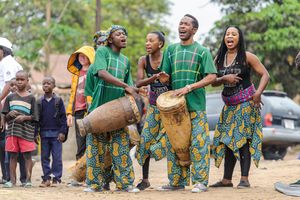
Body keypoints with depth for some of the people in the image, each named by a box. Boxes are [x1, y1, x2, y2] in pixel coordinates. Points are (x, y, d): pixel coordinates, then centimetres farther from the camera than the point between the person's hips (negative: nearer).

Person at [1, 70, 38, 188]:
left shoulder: (31, 98, 2)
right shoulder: (10, 97, 9)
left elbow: (34, 117, 1)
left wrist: (24, 117, -15)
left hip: (26, 131, -2)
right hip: (12, 130, 2)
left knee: (27, 155, 0)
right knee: (13, 155, 4)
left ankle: (28, 179, 3)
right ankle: (12, 180, 8)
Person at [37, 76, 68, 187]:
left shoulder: (58, 100, 2)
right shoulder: (40, 102, 9)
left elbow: (63, 117, 1)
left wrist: (62, 132, -6)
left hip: (56, 133, -3)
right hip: (44, 133, 3)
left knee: (57, 157, -3)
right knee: (44, 157, 5)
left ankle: (56, 178, 2)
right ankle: (46, 179, 11)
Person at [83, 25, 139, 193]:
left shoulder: (126, 61, 19)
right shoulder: (102, 51, 2)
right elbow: (102, 73, -16)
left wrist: (133, 92, -2)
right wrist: (125, 86, -22)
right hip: (100, 107, -4)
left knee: (121, 146, -3)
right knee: (96, 146, -2)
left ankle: (125, 183, -1)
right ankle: (95, 183, 3)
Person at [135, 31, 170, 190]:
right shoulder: (143, 61, -2)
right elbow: (138, 83, -12)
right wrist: (154, 78, -28)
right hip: (153, 105, 4)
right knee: (146, 139, -1)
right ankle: (145, 179, 9)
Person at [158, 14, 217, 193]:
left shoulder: (202, 51, 3)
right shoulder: (171, 50, 15)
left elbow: (212, 77, -7)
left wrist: (189, 87, -16)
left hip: (196, 106, -4)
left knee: (198, 143, -6)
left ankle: (200, 181, -3)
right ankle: (177, 181, 13)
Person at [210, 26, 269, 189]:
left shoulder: (247, 57, -5)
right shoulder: (219, 59, 9)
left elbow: (265, 75, -7)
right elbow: (213, 82, 8)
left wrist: (258, 93, -21)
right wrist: (225, 78, -12)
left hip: (245, 102, -5)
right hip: (229, 104, 6)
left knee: (243, 138, -10)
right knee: (227, 140, 5)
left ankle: (244, 179, -9)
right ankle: (227, 179, 10)